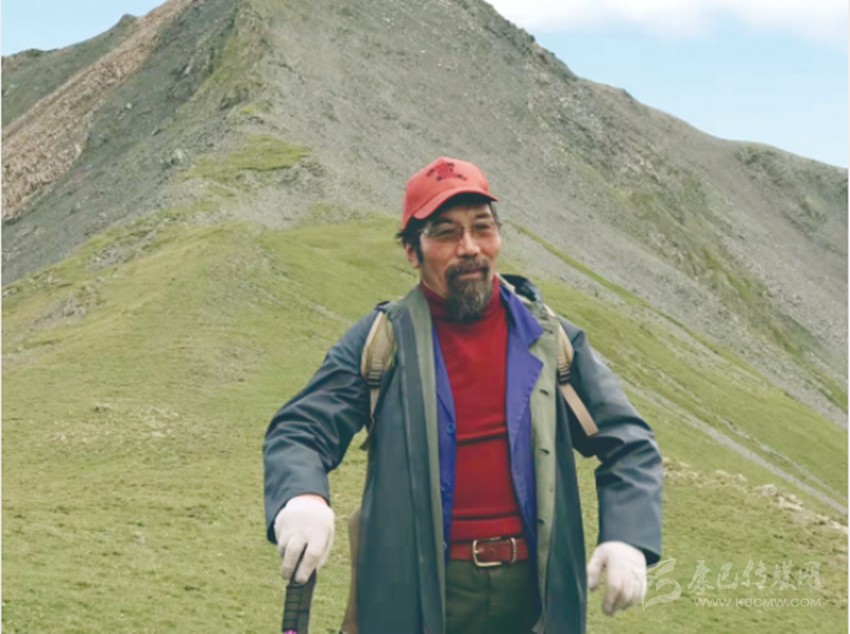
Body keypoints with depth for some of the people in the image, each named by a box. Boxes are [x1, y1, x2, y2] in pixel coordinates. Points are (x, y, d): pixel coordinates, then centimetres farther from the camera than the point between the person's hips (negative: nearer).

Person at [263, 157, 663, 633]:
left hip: (533, 590, 2)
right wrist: (302, 497, -28)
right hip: (417, 593, -2)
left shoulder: (548, 339, 4)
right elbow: (297, 432, -5)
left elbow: (628, 443, 6)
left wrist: (627, 538, -12)